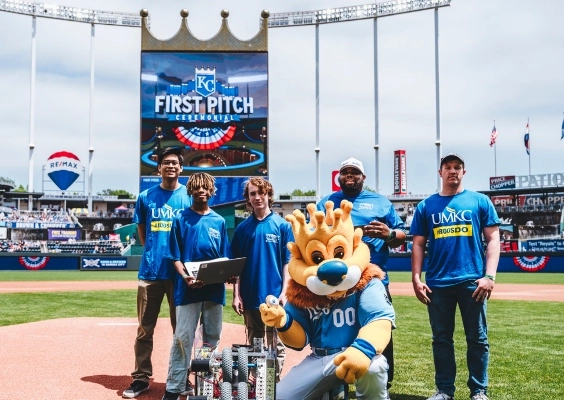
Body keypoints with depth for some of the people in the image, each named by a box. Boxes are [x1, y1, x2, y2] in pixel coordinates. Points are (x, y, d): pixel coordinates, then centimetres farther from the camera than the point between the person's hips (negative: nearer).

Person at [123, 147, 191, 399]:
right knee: (145, 329, 5)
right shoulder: (146, 197, 6)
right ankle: (141, 378, 14)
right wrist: (152, 252, 7)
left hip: (179, 272, -1)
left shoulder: (189, 197, 2)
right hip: (150, 271, 1)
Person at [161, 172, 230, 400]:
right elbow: (175, 256, 0)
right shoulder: (181, 219, 3)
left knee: (212, 337, 10)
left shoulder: (219, 221, 10)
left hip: (215, 288, 3)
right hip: (188, 288, -3)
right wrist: (185, 277, -17)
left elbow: (225, 258, 11)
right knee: (183, 337, -5)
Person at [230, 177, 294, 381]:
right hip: (250, 297, 2)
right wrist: (236, 294, -1)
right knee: (253, 345, 13)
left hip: (274, 296, -2)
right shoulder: (243, 228, 4)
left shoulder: (282, 225, -2)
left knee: (276, 346, 5)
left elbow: (288, 262, -2)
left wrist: (284, 292, -10)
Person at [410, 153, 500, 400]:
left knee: (477, 339, 4)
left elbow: (493, 239, 2)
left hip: (472, 281, -1)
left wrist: (489, 276, -9)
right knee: (441, 339, 8)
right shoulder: (426, 206, 10)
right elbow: (418, 244, 10)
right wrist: (416, 279, 0)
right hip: (437, 284, 2)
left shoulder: (480, 201, 6)